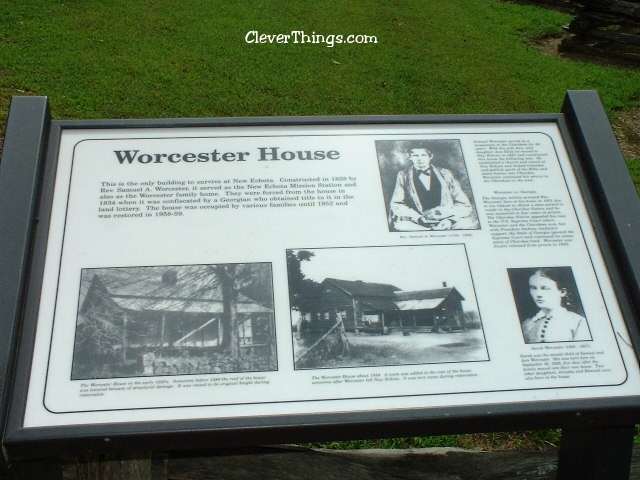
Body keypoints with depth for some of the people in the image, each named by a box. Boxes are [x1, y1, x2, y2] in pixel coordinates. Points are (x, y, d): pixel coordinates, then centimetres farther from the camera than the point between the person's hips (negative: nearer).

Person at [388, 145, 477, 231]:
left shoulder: (445, 174, 10)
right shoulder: (403, 175, 8)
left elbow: (464, 204, 7)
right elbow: (396, 205, 0)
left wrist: (450, 220, -14)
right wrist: (419, 218, -16)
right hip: (417, 223, 0)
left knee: (468, 222, -31)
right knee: (399, 225, -35)